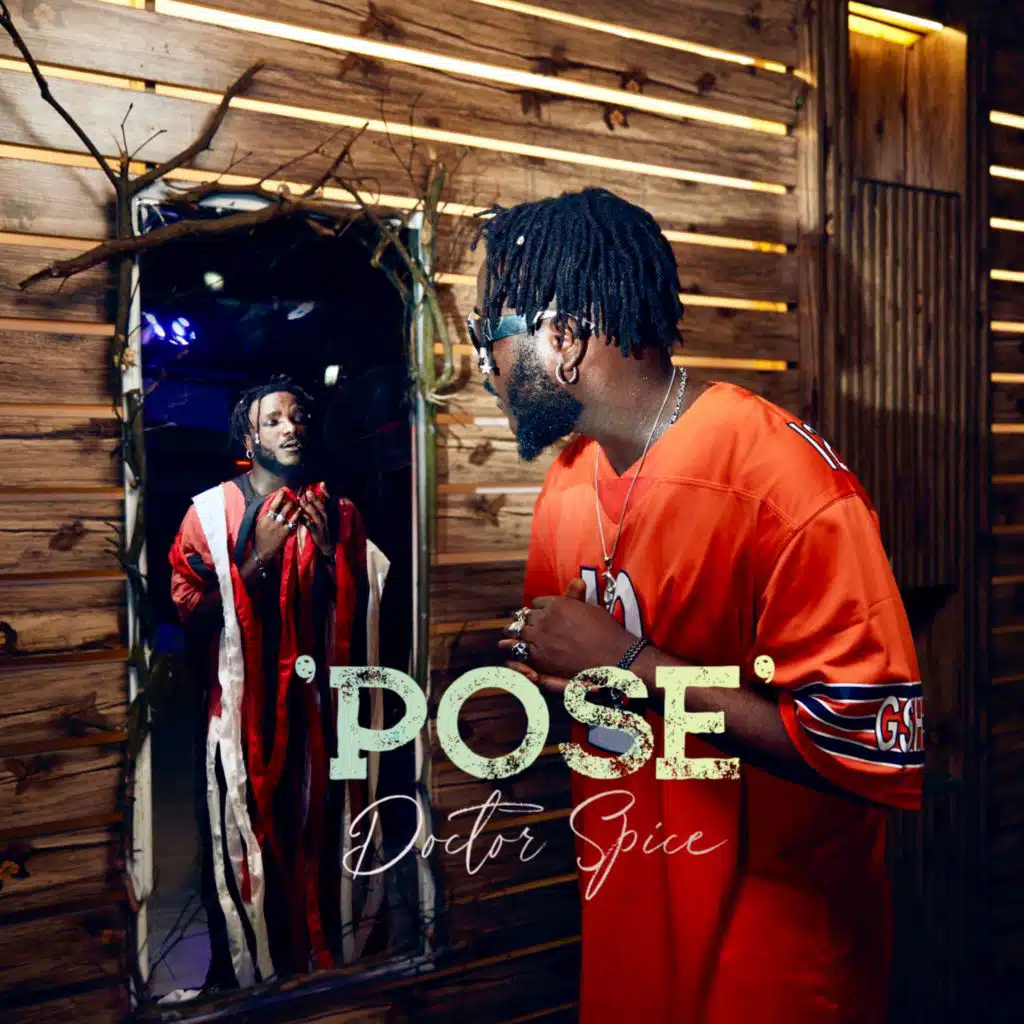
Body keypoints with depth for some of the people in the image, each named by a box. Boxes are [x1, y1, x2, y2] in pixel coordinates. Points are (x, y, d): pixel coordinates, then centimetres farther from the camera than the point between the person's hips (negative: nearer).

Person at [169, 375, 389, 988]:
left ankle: (321, 958, 28)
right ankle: (244, 971, 24)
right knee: (244, 845, 4)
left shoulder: (338, 513, 8)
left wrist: (330, 548, -10)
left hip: (318, 709, 2)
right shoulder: (212, 511, -1)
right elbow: (187, 615, -9)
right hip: (244, 712, -2)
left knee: (317, 840, 9)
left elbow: (363, 613, 4)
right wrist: (257, 557, -16)